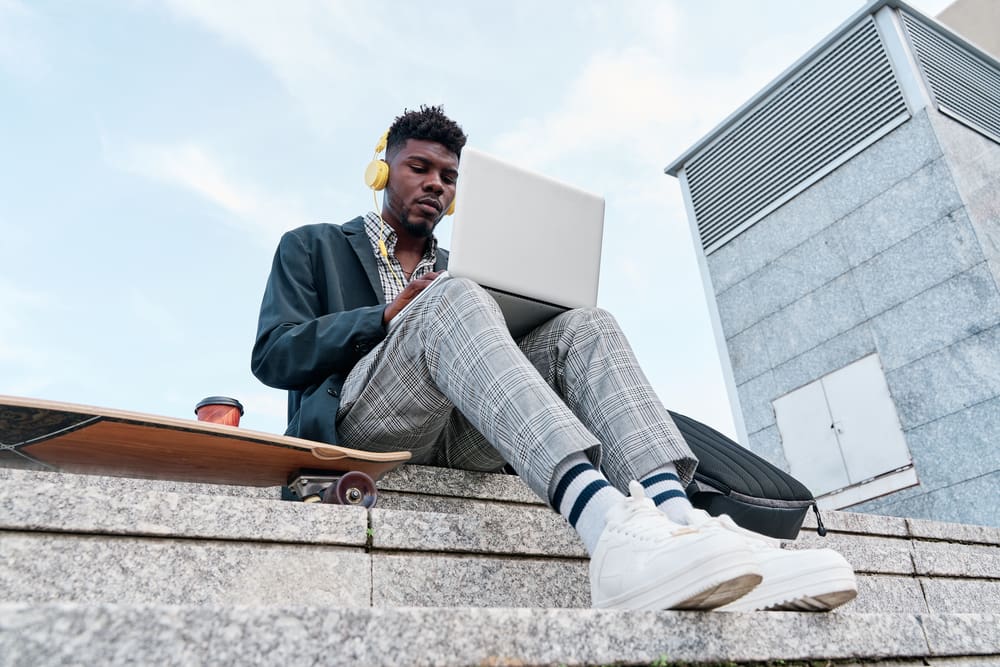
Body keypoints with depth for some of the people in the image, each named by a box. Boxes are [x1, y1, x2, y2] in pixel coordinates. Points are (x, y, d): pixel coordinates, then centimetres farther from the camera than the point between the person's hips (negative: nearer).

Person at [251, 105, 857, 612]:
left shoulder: (455, 269, 31)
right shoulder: (312, 247, 20)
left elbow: (488, 349, 21)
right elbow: (272, 356, 4)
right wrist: (388, 316, -8)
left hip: (462, 437, 4)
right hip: (359, 418, -3)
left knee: (585, 326, -17)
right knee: (454, 299, -32)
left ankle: (679, 522, -43)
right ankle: (614, 533, -53)